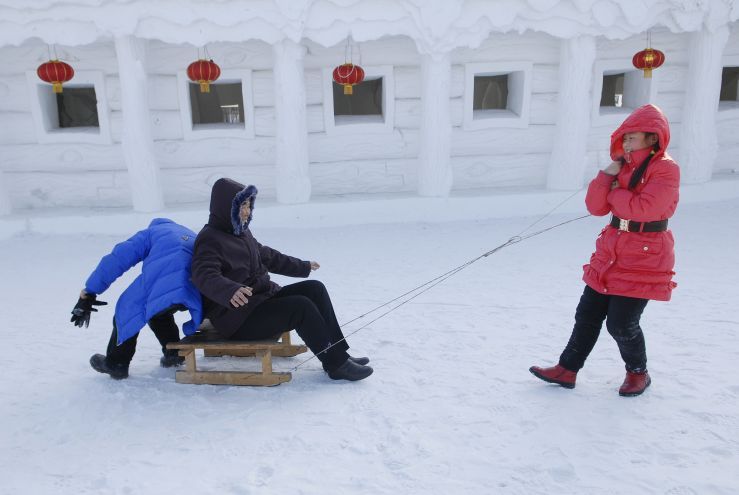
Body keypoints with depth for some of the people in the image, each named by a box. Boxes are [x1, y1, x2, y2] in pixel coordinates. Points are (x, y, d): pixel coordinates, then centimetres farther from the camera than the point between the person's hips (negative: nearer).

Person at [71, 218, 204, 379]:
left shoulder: (151, 231, 26)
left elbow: (116, 259, 15)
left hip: (162, 285, -5)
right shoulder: (191, 235, 40)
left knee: (127, 311, 21)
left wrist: (88, 293, 16)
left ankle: (116, 364, 30)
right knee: (158, 313, 34)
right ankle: (174, 353, 38)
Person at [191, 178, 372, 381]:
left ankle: (339, 354, -2)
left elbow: (267, 256, 27)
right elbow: (206, 277, -31)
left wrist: (302, 266, 34)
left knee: (314, 288, -2)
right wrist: (231, 291, -52)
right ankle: (337, 365, -14)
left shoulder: (241, 231, 13)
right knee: (301, 307, -24)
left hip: (263, 297, 10)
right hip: (235, 316, -9)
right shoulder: (210, 240, -14)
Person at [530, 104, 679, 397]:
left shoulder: (666, 169, -12)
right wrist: (607, 176, -11)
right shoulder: (623, 166, 10)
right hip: (610, 254, 7)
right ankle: (567, 370, 20)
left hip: (645, 259, -7)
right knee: (587, 314, 9)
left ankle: (638, 372, 25)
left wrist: (615, 193, -11)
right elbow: (596, 207, 2)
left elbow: (644, 207, -27)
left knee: (621, 323, -3)